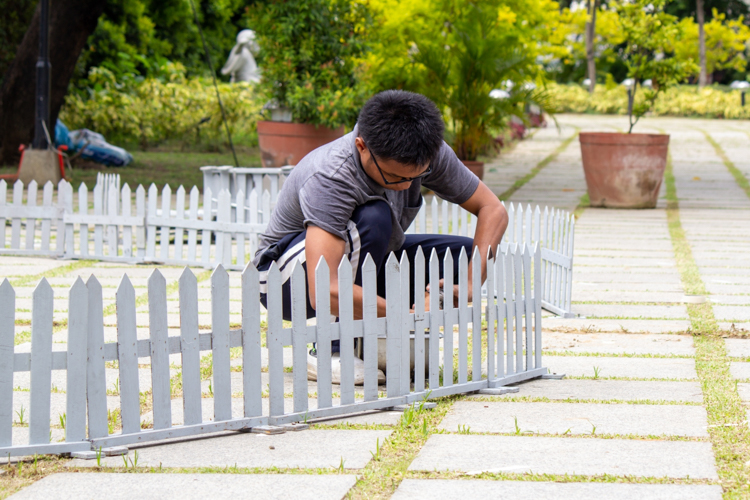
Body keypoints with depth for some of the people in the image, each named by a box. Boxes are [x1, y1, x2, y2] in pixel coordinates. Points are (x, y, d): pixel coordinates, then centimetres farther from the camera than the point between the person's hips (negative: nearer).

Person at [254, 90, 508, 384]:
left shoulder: (427, 154, -17)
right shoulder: (330, 179, -36)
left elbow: (493, 210, -8)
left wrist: (470, 288, -24)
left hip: (364, 266, 7)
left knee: (469, 253, -10)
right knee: (374, 217, -35)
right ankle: (331, 352, -24)